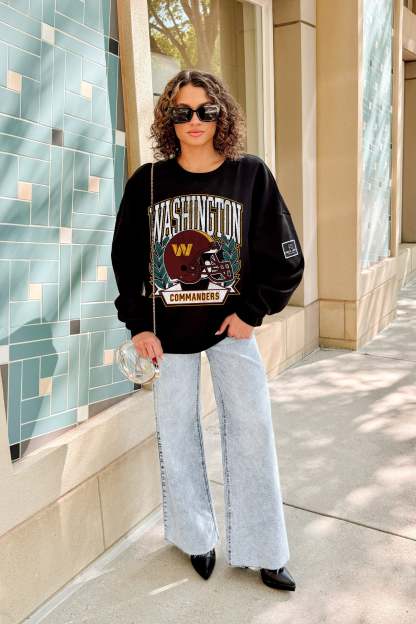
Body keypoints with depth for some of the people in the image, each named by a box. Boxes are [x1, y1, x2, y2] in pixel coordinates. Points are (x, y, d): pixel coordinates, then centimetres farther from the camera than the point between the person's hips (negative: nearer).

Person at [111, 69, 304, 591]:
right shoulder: (147, 181, -1)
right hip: (167, 330, 1)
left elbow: (286, 258, -1)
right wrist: (138, 325, -3)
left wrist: (251, 312, -7)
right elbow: (125, 259, 3)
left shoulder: (251, 174, -4)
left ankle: (260, 551, 20)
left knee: (251, 430, 1)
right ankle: (196, 537, 31)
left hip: (231, 326, 0)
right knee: (177, 434, 9)